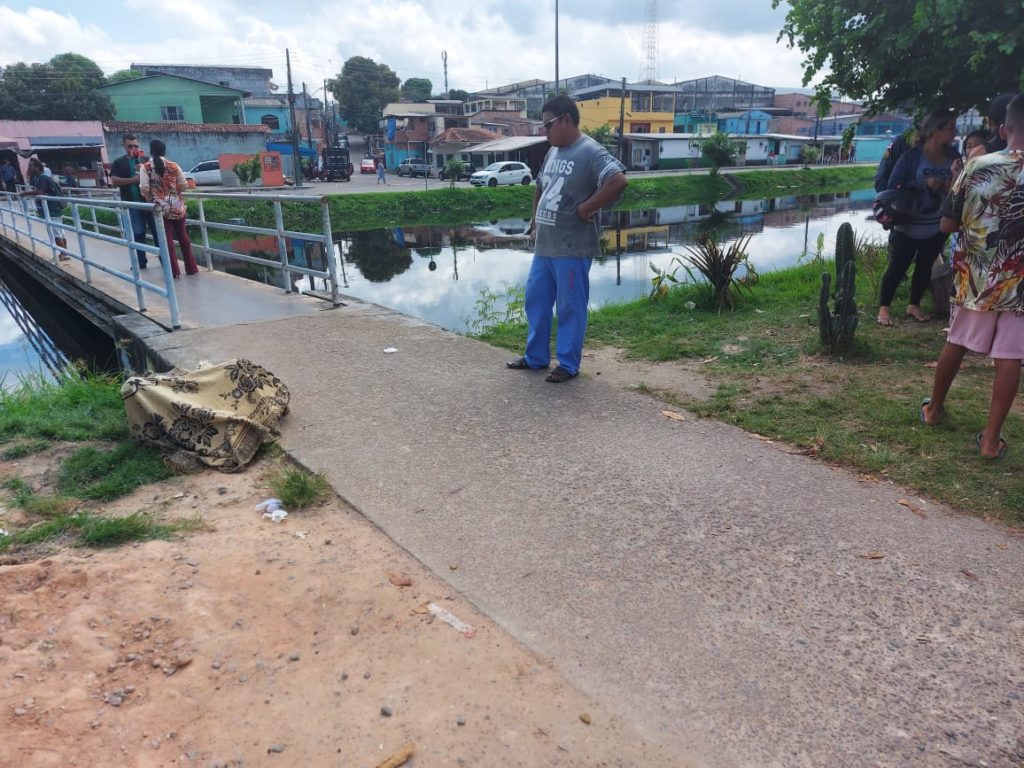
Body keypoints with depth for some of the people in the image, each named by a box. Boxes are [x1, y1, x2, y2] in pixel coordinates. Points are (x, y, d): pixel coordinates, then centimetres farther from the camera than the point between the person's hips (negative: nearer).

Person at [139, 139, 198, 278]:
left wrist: (151, 199, 9)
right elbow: (183, 186, 3)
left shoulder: (145, 167, -5)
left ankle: (175, 271, 5)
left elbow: (144, 189, -10)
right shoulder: (174, 165, 0)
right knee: (183, 237, 12)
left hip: (161, 208, -2)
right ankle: (192, 268, 15)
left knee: (167, 239, 4)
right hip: (177, 206, 2)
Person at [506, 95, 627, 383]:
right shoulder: (552, 152, 14)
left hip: (571, 248, -9)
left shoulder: (590, 152, -13)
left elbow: (618, 181, -26)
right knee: (535, 300, 14)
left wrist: (586, 208, -20)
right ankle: (536, 356, 28)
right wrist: (536, 221, 17)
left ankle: (568, 365, 12)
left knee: (570, 306, 1)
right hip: (544, 245, 9)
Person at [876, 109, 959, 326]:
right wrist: (924, 183, -24)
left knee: (925, 266, 14)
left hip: (937, 226, 5)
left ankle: (914, 305, 28)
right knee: (898, 267, 0)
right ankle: (884, 307, 10)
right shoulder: (912, 156, -13)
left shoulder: (952, 156, 0)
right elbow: (894, 185, -17)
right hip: (908, 225, -5)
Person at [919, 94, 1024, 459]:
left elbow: (947, 223, -3)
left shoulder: (977, 166, -7)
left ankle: (934, 408, 33)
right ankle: (991, 438, 6)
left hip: (975, 278, 2)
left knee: (956, 345, 17)